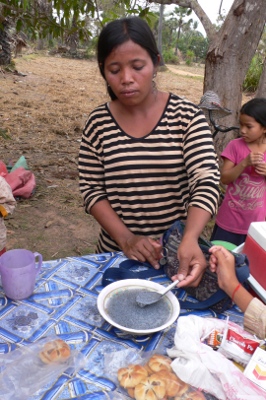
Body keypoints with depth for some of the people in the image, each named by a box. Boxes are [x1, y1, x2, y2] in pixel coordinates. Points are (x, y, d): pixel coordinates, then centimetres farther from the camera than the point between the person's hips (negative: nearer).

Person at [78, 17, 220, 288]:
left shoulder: (187, 116, -11)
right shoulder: (99, 123, -8)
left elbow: (206, 181, -18)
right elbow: (91, 190, -6)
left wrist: (190, 239, -34)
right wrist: (125, 238, -19)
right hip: (117, 253, 1)